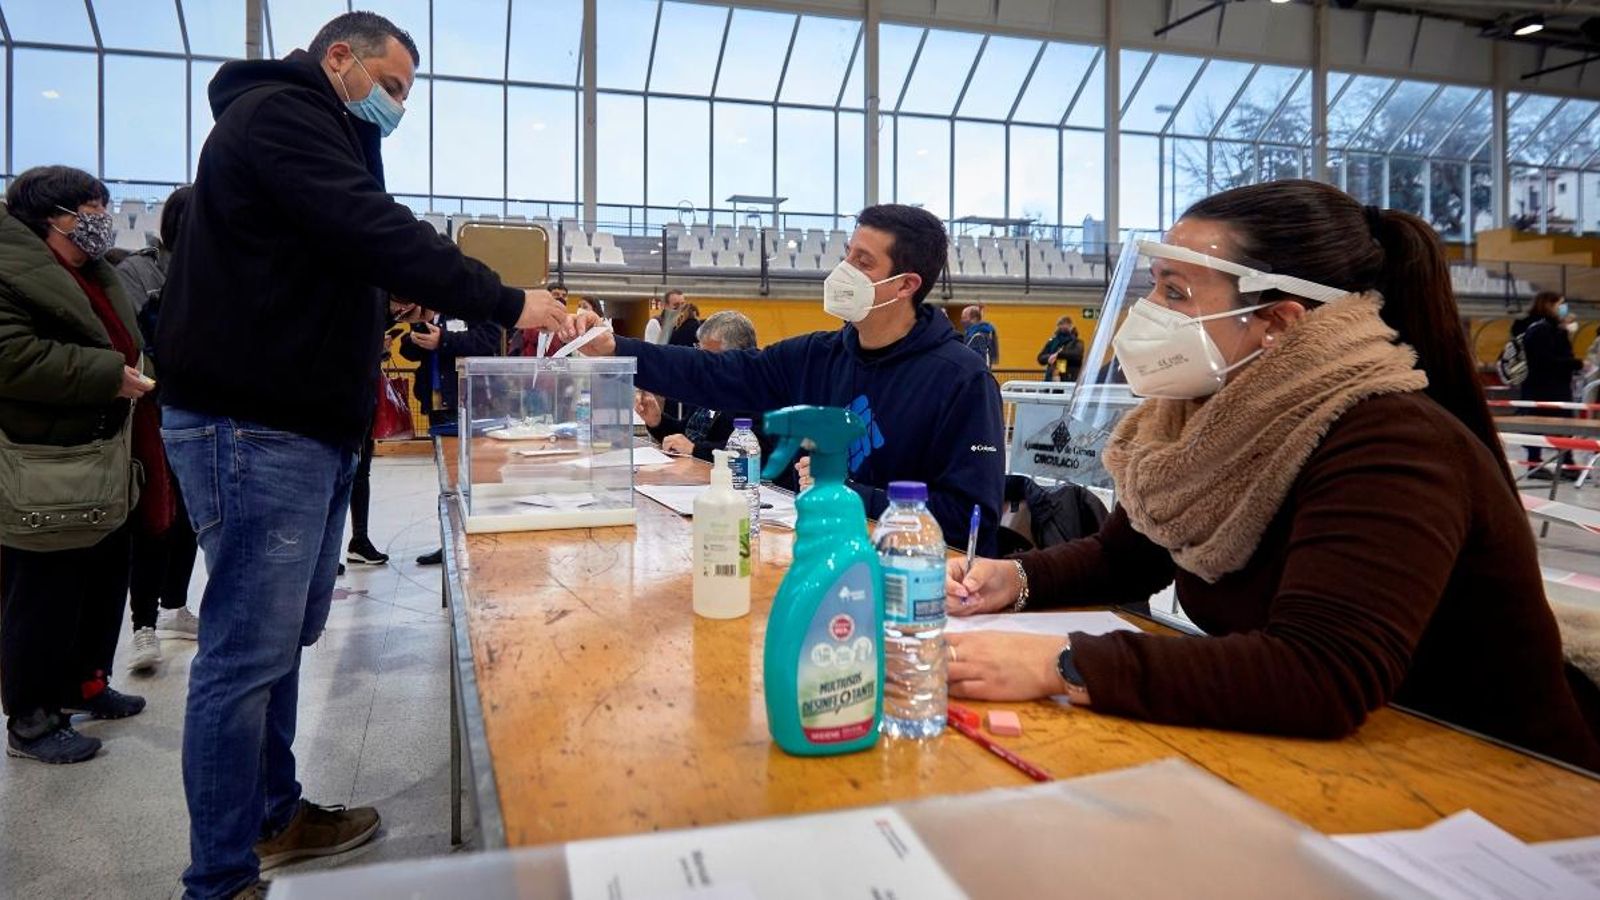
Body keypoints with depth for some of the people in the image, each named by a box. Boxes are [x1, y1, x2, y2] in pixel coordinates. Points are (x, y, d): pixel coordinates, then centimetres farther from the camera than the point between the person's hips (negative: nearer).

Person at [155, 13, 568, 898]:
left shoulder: (310, 129, 25)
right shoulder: (279, 112, -9)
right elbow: (373, 229, -23)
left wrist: (391, 301, 10)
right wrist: (504, 302, -22)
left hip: (301, 423, 11)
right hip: (255, 427, -11)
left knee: (281, 639, 16)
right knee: (248, 653, -5)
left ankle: (271, 817, 29)